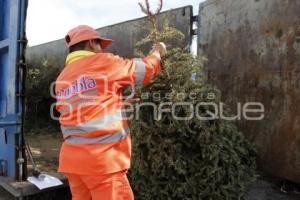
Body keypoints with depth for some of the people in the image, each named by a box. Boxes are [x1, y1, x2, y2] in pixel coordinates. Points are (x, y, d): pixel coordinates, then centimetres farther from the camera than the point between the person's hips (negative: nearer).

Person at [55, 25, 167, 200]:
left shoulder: (62, 79, 16)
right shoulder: (102, 63, -5)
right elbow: (145, 69, 4)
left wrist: (118, 101, 26)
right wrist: (157, 52, 23)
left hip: (73, 158, 8)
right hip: (102, 159, -8)